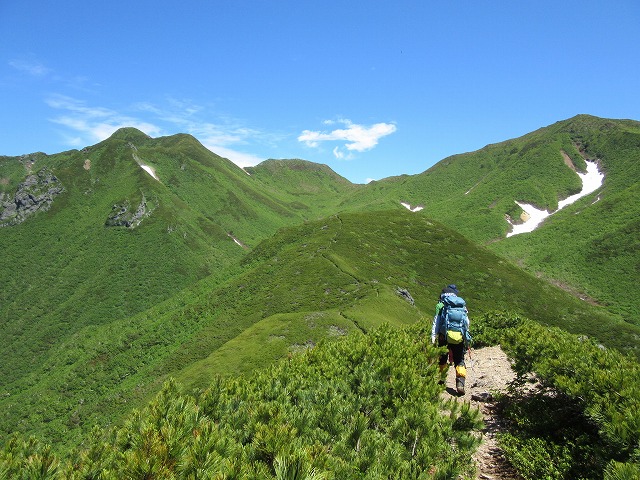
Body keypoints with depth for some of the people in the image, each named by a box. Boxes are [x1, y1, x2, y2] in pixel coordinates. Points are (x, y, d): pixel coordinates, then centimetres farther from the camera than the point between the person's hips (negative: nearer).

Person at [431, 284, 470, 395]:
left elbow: (436, 322, -1)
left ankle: (442, 380, 23)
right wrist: (466, 339, 21)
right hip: (460, 336, 2)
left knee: (442, 358, 17)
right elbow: (467, 323, 14)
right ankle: (460, 383, -6)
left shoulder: (441, 305, 5)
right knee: (459, 361, 9)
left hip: (445, 336, -2)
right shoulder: (463, 305, 14)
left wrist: (433, 338, -1)